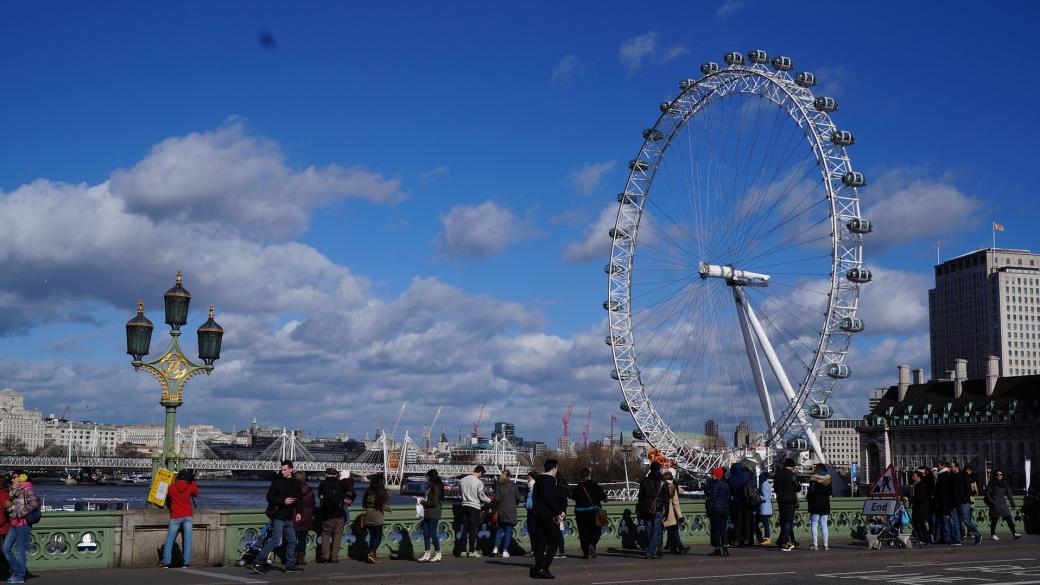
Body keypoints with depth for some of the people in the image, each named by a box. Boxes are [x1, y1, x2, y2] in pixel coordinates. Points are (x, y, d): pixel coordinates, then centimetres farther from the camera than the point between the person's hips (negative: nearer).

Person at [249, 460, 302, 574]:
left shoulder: (295, 483, 10)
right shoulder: (277, 481, -8)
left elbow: (298, 499, 21)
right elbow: (270, 497, -12)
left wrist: (298, 512, 10)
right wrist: (283, 501, -22)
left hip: (288, 518, 7)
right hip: (278, 516, -7)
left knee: (292, 541, 12)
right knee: (275, 541, -14)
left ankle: (290, 565, 23)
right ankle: (257, 563, -13)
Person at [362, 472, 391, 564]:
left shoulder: (368, 491, 1)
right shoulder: (382, 492, -13)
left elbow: (363, 505, 7)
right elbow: (385, 506, -12)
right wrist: (389, 509, 9)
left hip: (368, 518, 5)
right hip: (377, 518, -5)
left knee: (372, 536, 14)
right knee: (379, 537, 4)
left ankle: (372, 554, 12)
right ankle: (372, 554, -10)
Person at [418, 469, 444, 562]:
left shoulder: (436, 487, -16)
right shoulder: (430, 487, 13)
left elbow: (434, 502, -19)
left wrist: (423, 502, -11)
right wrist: (422, 499, 6)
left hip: (433, 514, -9)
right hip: (427, 514, 9)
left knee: (433, 533, -2)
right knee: (426, 533, 9)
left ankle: (438, 554, 8)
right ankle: (426, 554, 14)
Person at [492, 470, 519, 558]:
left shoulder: (498, 485, -4)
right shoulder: (513, 485, -3)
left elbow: (497, 499, -10)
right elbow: (518, 498, -1)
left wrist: (495, 507, 7)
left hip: (501, 511, 1)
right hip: (511, 511, -1)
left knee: (500, 529, 15)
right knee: (508, 530, 4)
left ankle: (495, 548, 4)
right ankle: (505, 551, 0)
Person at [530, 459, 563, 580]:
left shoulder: (538, 480, 16)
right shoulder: (550, 480, -12)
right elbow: (550, 499, -21)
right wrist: (558, 512, -12)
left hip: (537, 514, 9)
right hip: (548, 515, -9)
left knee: (540, 541, 10)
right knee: (554, 540, -2)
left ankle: (538, 569, 9)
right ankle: (544, 567, -10)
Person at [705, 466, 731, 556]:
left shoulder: (714, 485, -12)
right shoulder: (726, 485, 9)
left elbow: (711, 498, -15)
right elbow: (728, 498, 12)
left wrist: (708, 511, -10)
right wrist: (728, 511, 17)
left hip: (715, 509, -7)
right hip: (725, 509, 7)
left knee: (715, 529, 0)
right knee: (723, 529, 10)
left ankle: (717, 550, -1)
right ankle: (725, 548, 4)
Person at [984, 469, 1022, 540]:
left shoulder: (1005, 484, 9)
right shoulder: (992, 484, -2)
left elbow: (1009, 495, 9)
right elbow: (987, 493, -3)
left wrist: (1013, 506, 6)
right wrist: (992, 502, -12)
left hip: (1003, 504, 3)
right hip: (995, 505, -3)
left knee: (1009, 519, -7)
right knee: (994, 520, 2)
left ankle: (1014, 533, -11)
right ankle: (992, 535, 13)